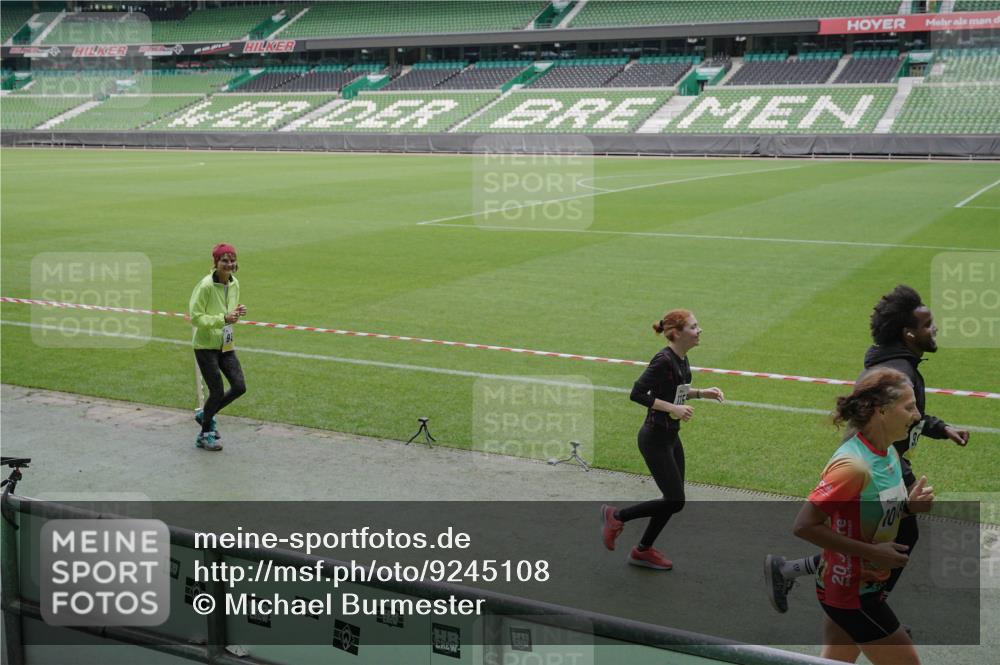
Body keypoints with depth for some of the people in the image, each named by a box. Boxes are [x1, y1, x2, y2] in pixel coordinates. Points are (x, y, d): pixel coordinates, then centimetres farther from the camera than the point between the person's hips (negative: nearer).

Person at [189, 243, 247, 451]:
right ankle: (204, 436, 21)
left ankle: (205, 415, 27)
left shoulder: (234, 284, 3)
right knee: (217, 392, -2)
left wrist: (237, 313, -6)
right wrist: (223, 319, -27)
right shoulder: (206, 285, -19)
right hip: (206, 346, -7)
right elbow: (195, 318, -18)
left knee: (239, 387, 2)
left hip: (226, 345, 7)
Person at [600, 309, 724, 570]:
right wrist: (673, 408, -26)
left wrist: (701, 393, 8)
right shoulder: (664, 360, -22)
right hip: (655, 438, -9)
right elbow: (637, 393, -25)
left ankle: (643, 551, 27)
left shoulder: (681, 359, 6)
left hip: (671, 436, 9)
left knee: (673, 500, 13)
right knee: (674, 501, -5)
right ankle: (616, 516, 12)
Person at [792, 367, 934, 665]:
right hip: (853, 594, -8)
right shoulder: (853, 465, -26)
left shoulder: (890, 454, 2)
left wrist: (909, 505, -4)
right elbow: (804, 525, -27)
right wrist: (872, 552, -26)